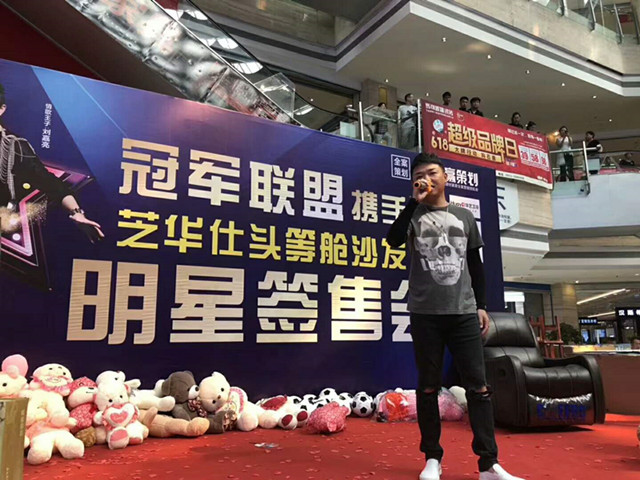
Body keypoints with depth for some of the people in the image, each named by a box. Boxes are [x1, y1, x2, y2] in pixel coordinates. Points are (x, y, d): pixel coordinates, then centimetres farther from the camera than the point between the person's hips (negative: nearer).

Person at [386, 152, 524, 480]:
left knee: (478, 385, 0)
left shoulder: (464, 217, 14)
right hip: (425, 313, -2)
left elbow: (475, 265, 16)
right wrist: (415, 201, -14)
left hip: (464, 312, 2)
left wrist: (481, 305, 10)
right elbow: (393, 239, -16)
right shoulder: (414, 214, 6)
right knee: (428, 386, 5)